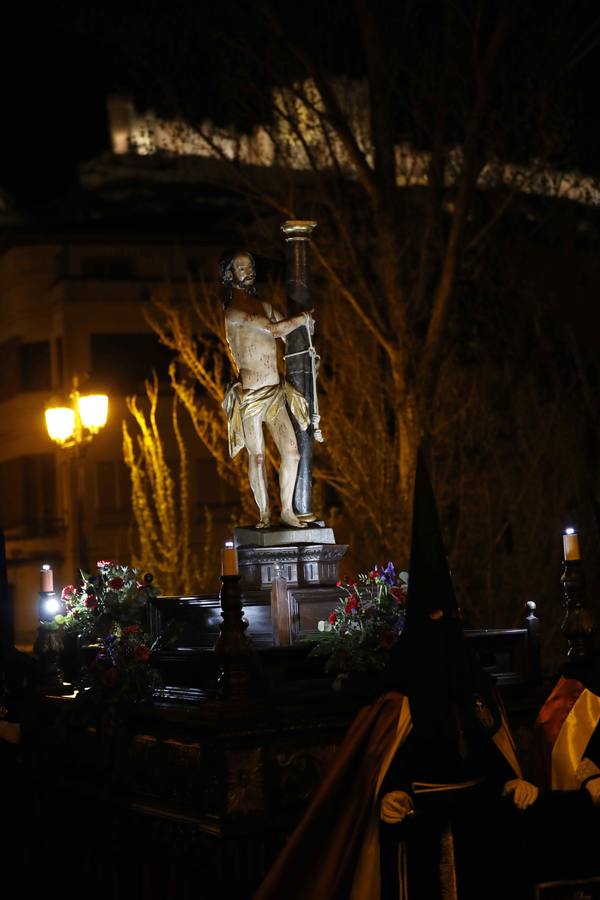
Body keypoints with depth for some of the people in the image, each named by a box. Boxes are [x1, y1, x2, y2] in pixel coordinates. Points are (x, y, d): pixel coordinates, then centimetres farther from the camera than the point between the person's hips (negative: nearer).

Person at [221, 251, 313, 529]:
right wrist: (302, 319, -6)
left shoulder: (265, 307, 14)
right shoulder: (232, 312, -11)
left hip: (276, 392, 6)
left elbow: (289, 338, 24)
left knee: (291, 453, 1)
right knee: (257, 457, 2)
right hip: (251, 396, -6)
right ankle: (264, 513, 13)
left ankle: (287, 509, 14)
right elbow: (273, 329, -19)